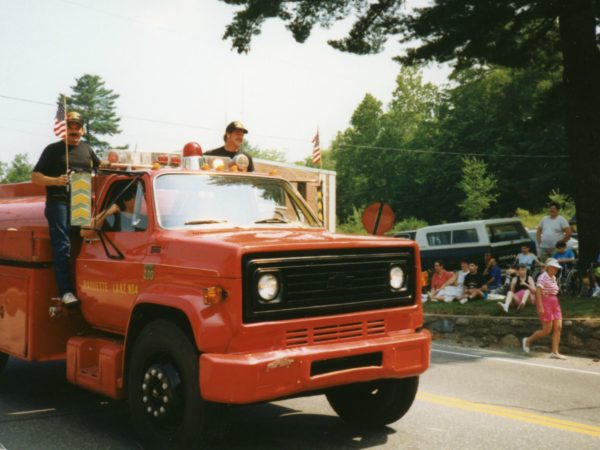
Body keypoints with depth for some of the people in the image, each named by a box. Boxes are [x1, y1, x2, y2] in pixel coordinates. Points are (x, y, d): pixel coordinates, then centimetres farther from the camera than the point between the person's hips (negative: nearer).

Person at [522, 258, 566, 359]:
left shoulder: (553, 278, 13)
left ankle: (555, 352, 3)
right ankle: (528, 340, 15)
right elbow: (538, 292, -20)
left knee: (558, 327, 0)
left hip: (554, 303, 9)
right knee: (547, 330, -5)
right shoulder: (543, 277, -13)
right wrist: (540, 307, -25)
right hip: (545, 302, -9)